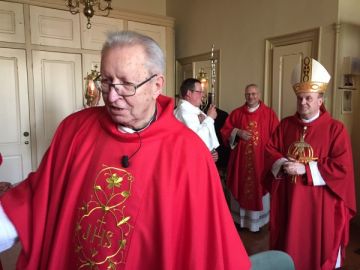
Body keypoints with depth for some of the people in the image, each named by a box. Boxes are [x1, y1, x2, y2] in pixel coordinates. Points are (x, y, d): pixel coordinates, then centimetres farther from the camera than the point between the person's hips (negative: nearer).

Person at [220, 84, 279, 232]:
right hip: (241, 159, 1)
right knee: (241, 188, 8)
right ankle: (240, 219, 23)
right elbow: (225, 130, 6)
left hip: (261, 159, -1)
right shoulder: (236, 113, 6)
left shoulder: (269, 113, 1)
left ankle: (258, 220, 21)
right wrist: (238, 132, -12)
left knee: (259, 187, 4)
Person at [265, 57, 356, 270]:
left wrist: (305, 169, -19)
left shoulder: (335, 129, -8)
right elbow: (270, 150, 6)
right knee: (288, 244, 16)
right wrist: (282, 163, -15)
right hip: (288, 198, 3)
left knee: (318, 248, 11)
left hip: (319, 202, -3)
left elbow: (342, 167, -13)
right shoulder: (286, 125, 5)